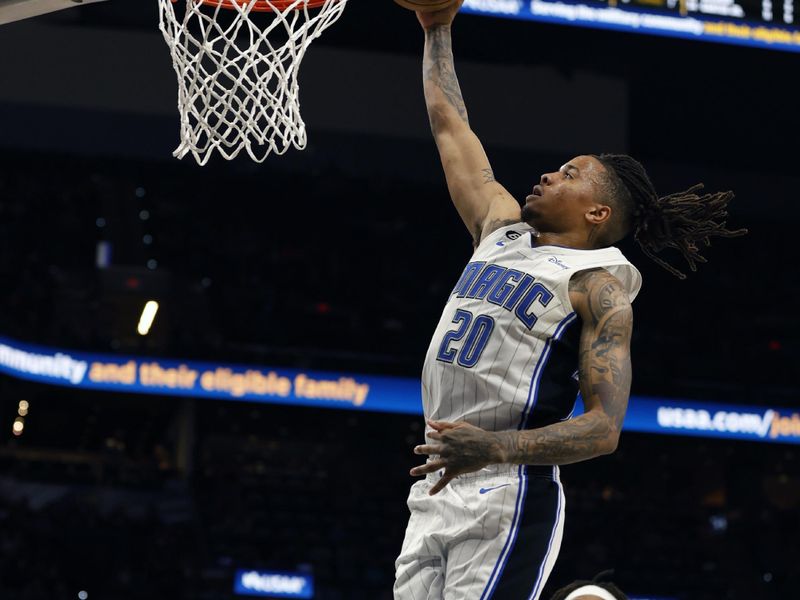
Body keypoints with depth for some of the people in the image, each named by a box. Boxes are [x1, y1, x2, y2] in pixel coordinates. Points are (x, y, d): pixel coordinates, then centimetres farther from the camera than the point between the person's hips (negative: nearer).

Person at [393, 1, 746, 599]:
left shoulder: (600, 284, -4)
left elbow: (604, 427, -13)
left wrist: (494, 448, -26)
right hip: (436, 494, 7)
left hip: (507, 503, -7)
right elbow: (450, 126, 29)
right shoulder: (501, 229, 17)